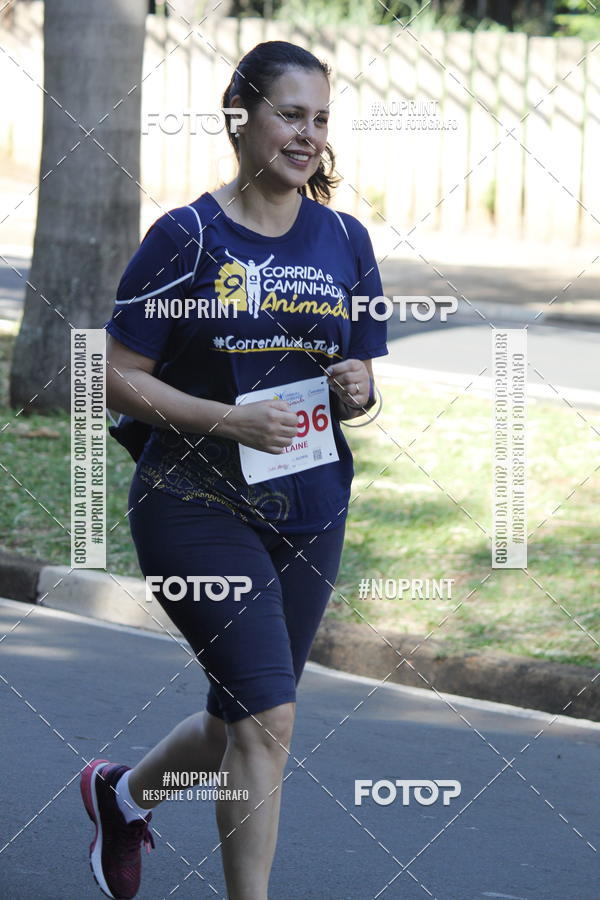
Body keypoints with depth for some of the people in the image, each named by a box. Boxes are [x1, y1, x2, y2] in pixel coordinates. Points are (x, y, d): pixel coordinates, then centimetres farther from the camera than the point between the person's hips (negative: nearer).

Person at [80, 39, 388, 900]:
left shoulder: (345, 241, 6)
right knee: (268, 716, -16)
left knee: (241, 723, 15)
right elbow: (118, 377, -8)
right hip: (198, 503, -5)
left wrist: (359, 392, -10)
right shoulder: (187, 237, -9)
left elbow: (361, 376, 15)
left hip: (310, 508, 6)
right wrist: (229, 419, -21)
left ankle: (122, 792, 44)